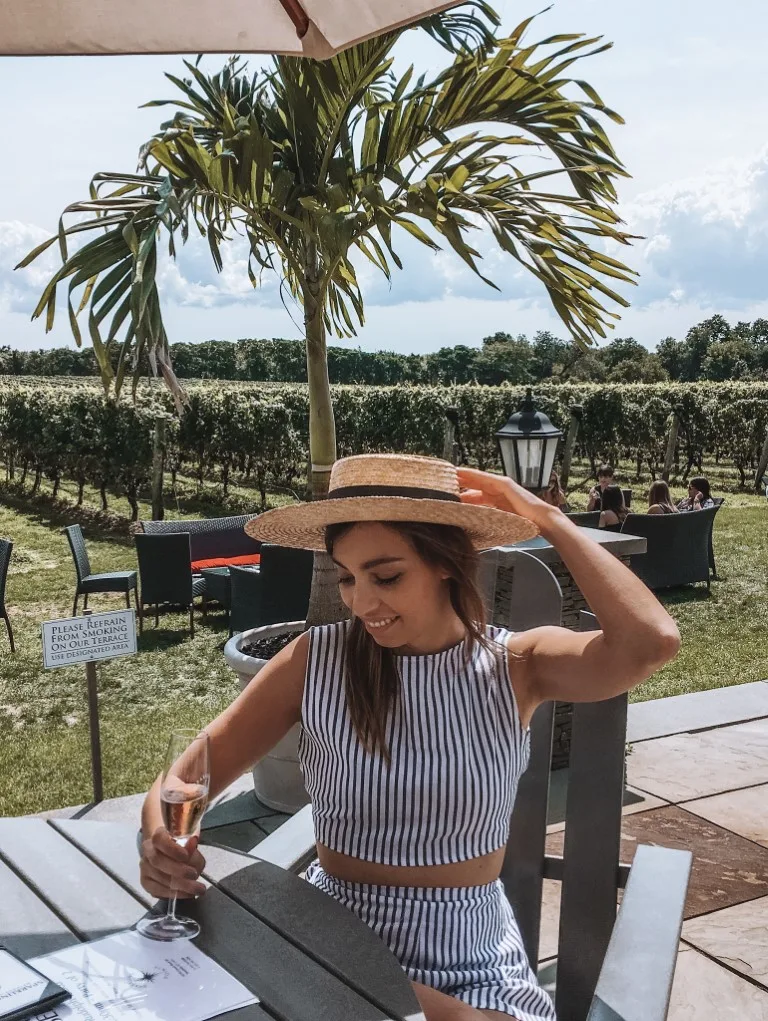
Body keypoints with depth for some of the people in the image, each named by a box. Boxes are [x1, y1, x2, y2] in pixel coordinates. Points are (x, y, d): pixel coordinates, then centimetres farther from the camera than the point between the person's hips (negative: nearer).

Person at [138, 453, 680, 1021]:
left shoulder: (516, 667, -7)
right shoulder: (314, 661, -7)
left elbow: (651, 642, -24)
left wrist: (546, 518, -16)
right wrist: (162, 840, -27)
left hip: (478, 970, 0)